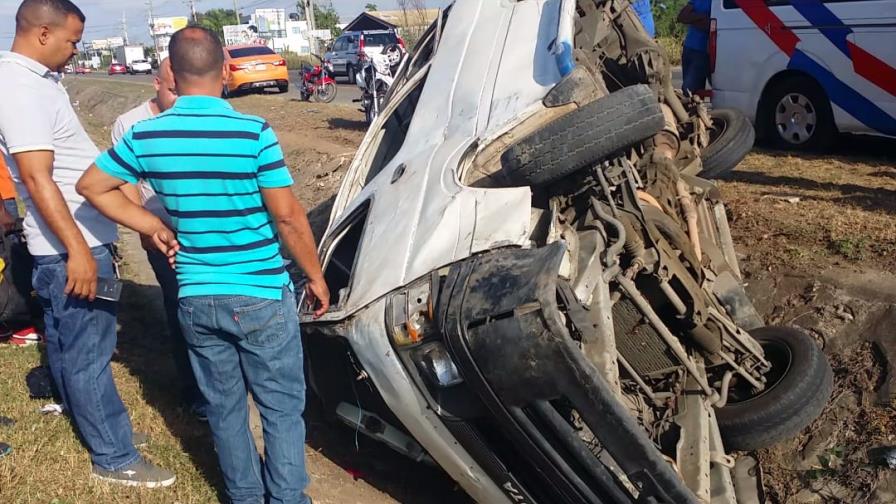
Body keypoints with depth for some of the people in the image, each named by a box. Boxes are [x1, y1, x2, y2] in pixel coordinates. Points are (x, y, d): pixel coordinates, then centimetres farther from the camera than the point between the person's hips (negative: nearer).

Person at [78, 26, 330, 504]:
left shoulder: (145, 135, -3)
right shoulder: (253, 132, -16)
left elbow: (92, 186, 10)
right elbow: (288, 217, -13)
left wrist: (154, 227, 12)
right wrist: (315, 277, 0)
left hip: (196, 299, 4)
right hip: (261, 297, -4)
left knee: (224, 408, 19)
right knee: (282, 408, 11)